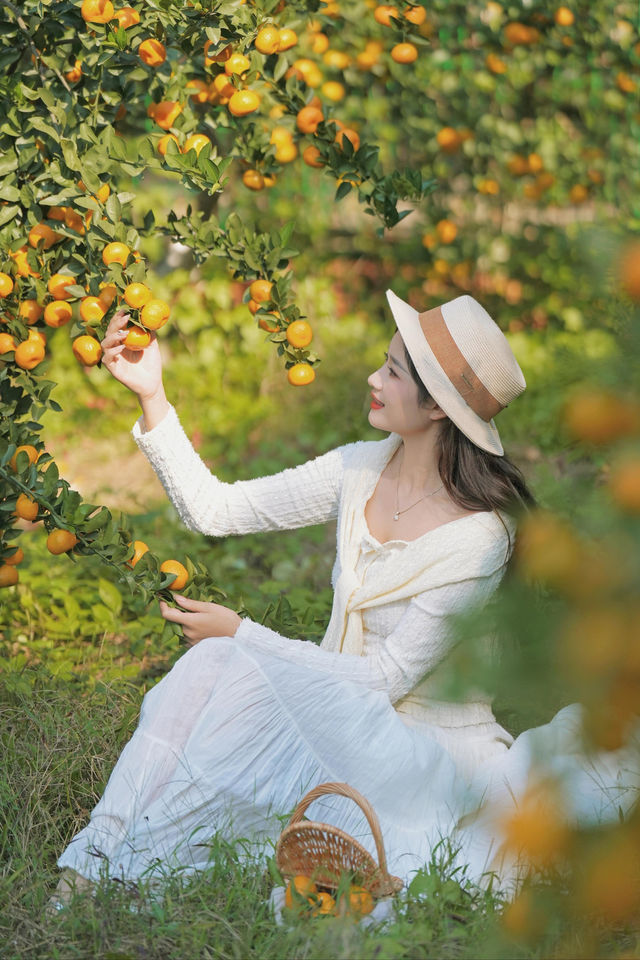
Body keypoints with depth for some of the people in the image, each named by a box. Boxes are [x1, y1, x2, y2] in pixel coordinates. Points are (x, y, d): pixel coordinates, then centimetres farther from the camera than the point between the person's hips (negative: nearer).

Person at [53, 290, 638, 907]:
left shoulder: (479, 537, -21)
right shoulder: (361, 470, -2)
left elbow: (386, 678, -19)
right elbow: (212, 510, 1)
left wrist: (242, 635, -16)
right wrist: (152, 397, -8)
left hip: (431, 751, -6)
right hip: (345, 722, 6)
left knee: (226, 666, -28)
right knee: (206, 665, -22)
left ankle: (131, 860, -17)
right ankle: (93, 867, -23)